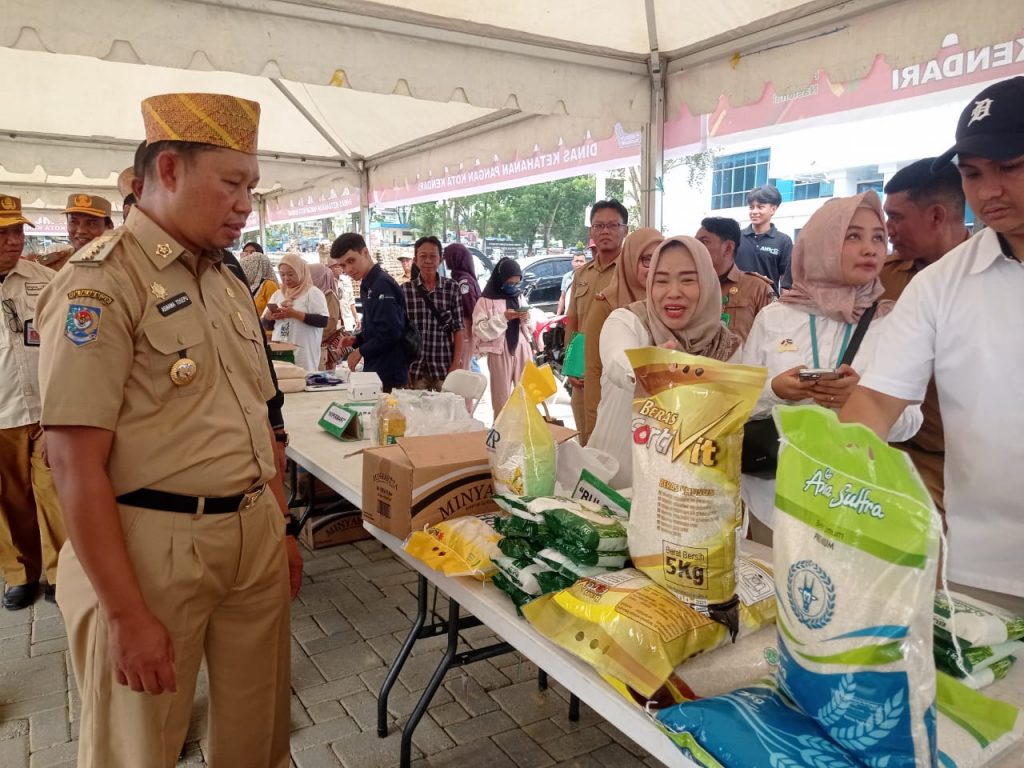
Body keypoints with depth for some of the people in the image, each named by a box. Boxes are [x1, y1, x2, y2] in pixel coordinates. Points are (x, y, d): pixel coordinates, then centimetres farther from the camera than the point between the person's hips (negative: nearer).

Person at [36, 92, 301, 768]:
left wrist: (283, 528, 16)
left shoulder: (230, 284, 11)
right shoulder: (101, 282, -12)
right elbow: (77, 464, -16)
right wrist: (127, 614, -17)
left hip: (255, 536, 7)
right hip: (153, 547, -6)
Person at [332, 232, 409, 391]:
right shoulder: (367, 285, 13)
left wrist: (361, 351, -10)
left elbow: (390, 333, -21)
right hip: (375, 370, 9)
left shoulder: (382, 285, -16)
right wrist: (356, 339, 5)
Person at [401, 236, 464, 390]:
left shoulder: (452, 288, 1)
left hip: (444, 366, 0)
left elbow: (458, 329, 1)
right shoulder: (405, 290, 2)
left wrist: (456, 363, -5)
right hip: (415, 367, 0)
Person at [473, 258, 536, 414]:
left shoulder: (519, 297, 12)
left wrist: (526, 319, -4)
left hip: (522, 350, 4)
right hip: (500, 352, -4)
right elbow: (480, 331, -11)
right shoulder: (486, 300, -4)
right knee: (502, 398, 1)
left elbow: (530, 329, 18)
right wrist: (503, 318, -17)